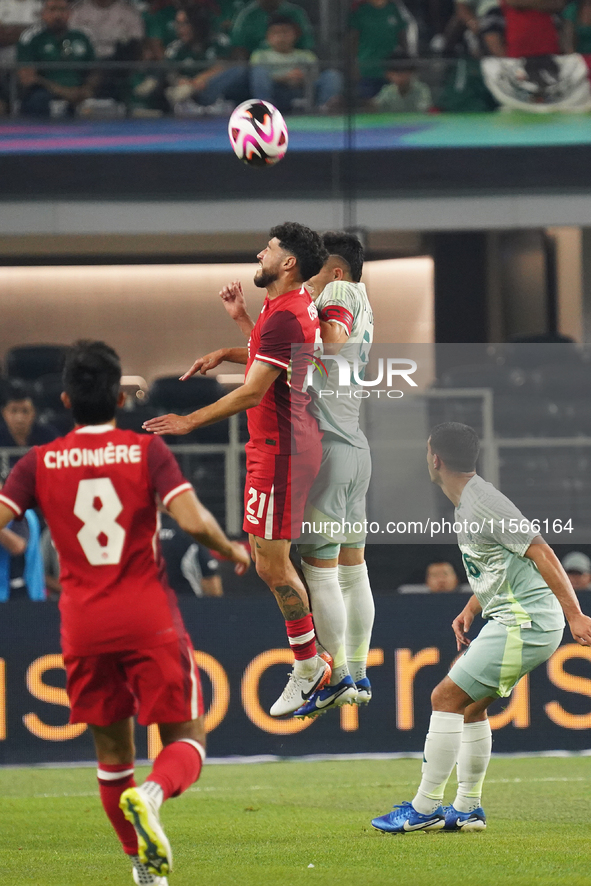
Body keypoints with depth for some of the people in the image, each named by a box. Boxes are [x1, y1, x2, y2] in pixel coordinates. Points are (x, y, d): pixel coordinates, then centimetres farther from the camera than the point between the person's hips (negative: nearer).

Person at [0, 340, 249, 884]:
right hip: (148, 619, -2)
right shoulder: (147, 452, -3)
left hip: (83, 625, 2)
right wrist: (233, 551, 3)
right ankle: (152, 794, -28)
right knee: (187, 739, 4)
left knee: (112, 748, 16)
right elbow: (193, 520, -14)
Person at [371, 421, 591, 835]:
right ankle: (467, 808, 22)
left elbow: (541, 553, -21)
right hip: (512, 619, 10)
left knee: (447, 698, -9)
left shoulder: (483, 503, -17)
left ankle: (425, 808, -6)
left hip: (526, 624, -10)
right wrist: (470, 609, 19)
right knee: (470, 704, 17)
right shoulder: (465, 504, 14)